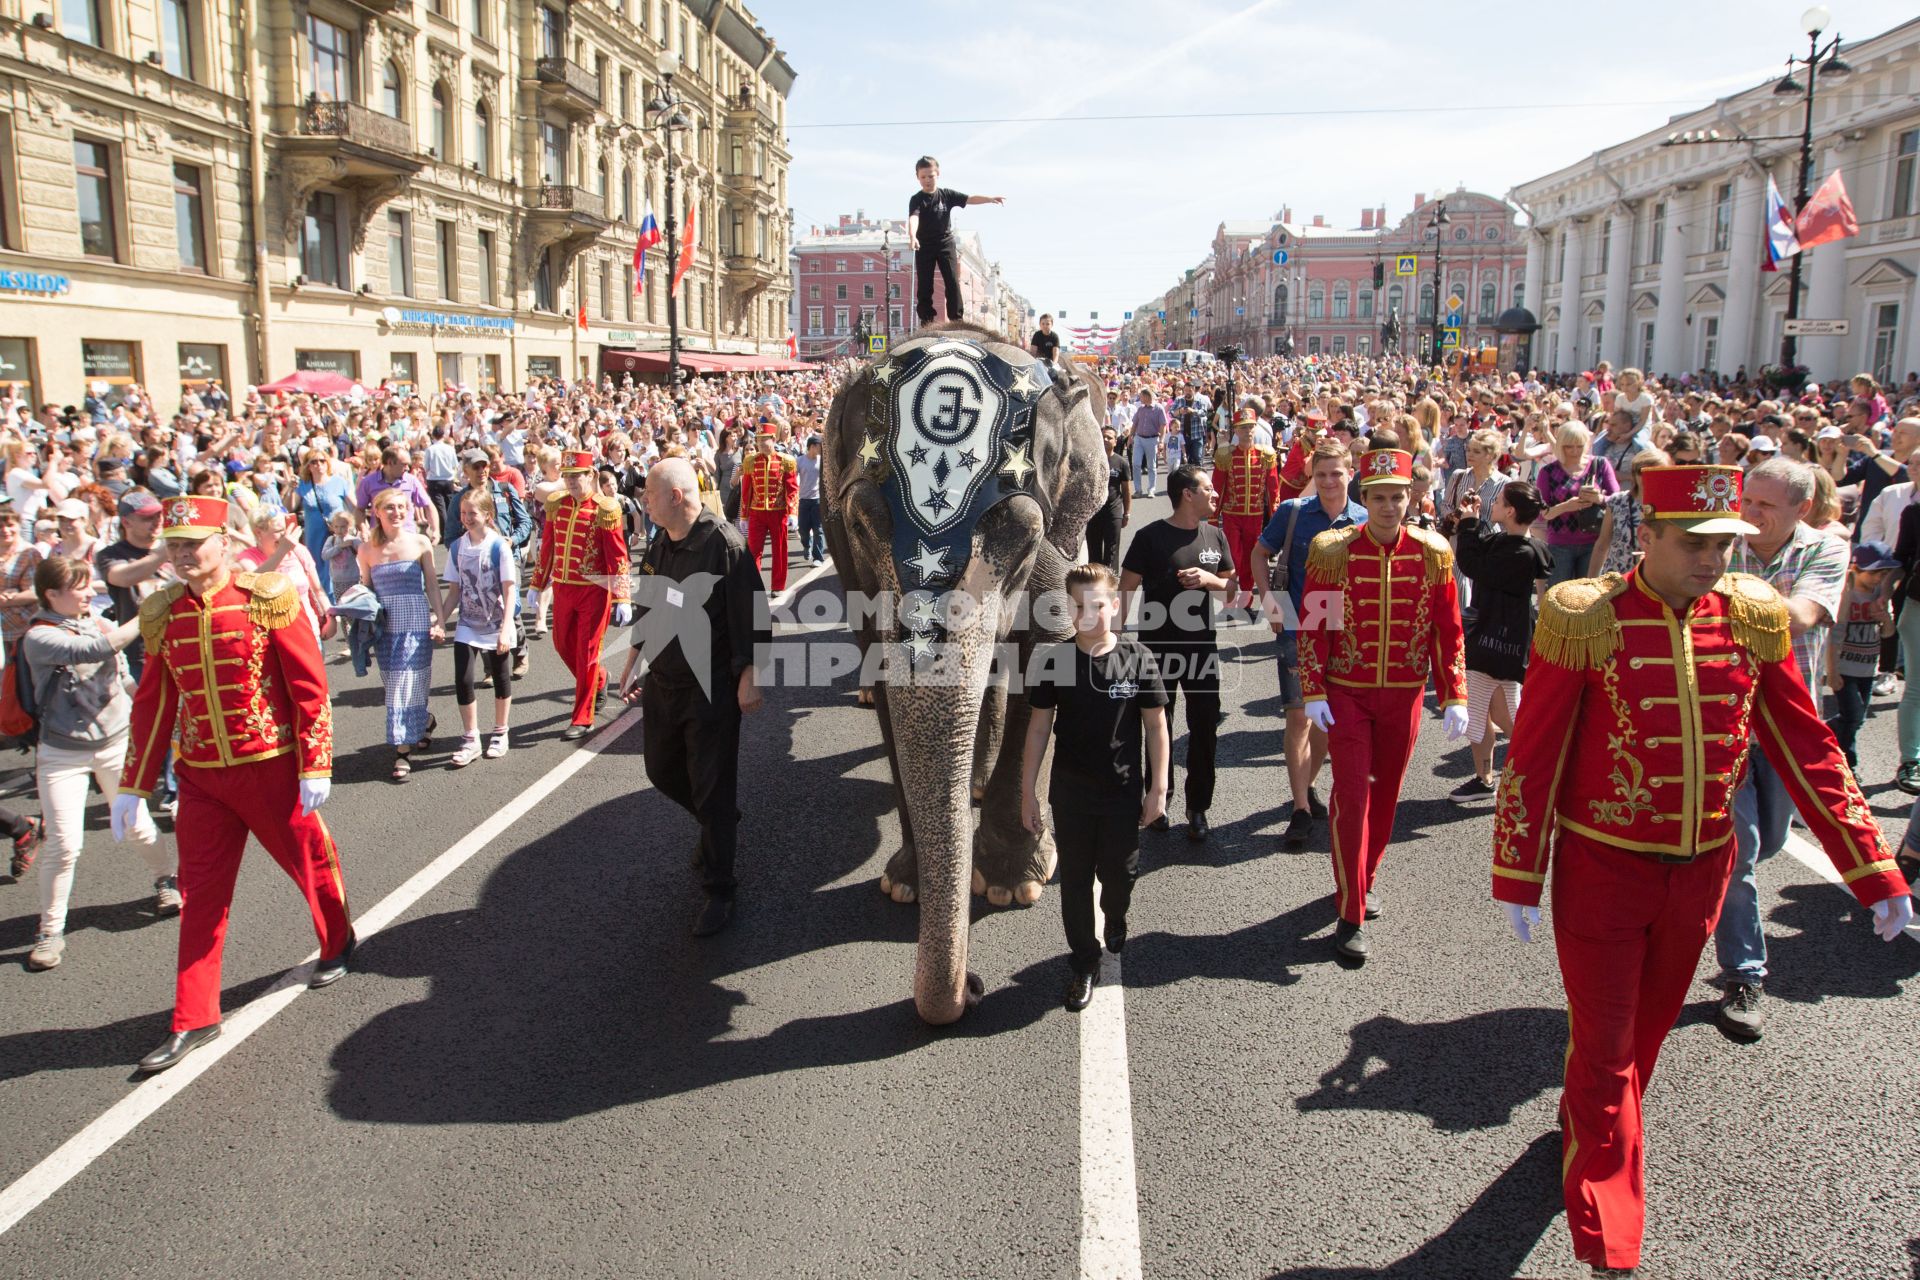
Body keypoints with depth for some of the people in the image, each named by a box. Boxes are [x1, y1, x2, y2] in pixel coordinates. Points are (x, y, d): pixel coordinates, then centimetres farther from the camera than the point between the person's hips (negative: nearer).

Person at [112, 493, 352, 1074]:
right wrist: (133, 785, 7)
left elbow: (310, 687, -10)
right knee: (200, 892, 7)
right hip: (200, 776, 4)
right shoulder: (163, 615, 1)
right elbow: (152, 704, 8)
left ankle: (337, 945, 43)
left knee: (310, 861, 14)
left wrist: (316, 764, -13)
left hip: (271, 768, -3)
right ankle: (193, 1020, 16)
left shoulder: (267, 599, -11)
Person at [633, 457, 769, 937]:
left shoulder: (723, 543, -17)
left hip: (712, 687, -8)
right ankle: (722, 828, 45)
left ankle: (718, 890, 12)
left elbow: (752, 616, -18)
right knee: (663, 772, 18)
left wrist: (748, 679, -20)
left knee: (712, 790, -1)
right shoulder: (657, 548, 8)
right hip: (662, 683, 8)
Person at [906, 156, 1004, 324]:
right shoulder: (916, 199, -9)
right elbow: (913, 218, -26)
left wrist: (990, 199, -19)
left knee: (952, 281, -7)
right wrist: (912, 237, -45)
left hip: (946, 243, 2)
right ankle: (926, 321, 4)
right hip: (924, 246, -2)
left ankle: (957, 318, -6)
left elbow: (970, 199, -4)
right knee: (924, 286, -1)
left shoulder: (947, 194, 1)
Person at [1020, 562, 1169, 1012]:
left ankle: (1115, 918, 47)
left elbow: (1155, 724, -2)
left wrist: (1158, 787, -2)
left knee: (1119, 874, 13)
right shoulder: (1055, 659, -7)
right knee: (1075, 880, 8)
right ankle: (1084, 965, 24)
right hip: (1070, 793, 1)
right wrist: (1028, 792, 0)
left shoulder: (1137, 657, -10)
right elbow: (1039, 727, -1)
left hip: (1124, 792, -1)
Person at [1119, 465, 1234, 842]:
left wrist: (1208, 578, -9)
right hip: (1157, 646, -4)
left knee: (1205, 728, 5)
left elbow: (1232, 583, 13)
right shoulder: (1150, 537, -9)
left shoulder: (1214, 535, 6)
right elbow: (1126, 590, -9)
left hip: (1202, 645, 4)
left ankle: (1198, 808, 18)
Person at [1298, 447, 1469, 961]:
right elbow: (1312, 628, -5)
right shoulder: (1333, 552, -8)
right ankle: (1351, 915, 2)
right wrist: (1313, 693, -10)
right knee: (1352, 797, -5)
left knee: (1385, 795, 14)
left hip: (1404, 696, 3)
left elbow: (1448, 631, 3)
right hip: (1347, 693, -2)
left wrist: (1454, 697, -1)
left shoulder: (1432, 554, -2)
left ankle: (1362, 880, 36)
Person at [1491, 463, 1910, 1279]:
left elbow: (1808, 749, 3)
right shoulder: (1583, 621, -16)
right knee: (1605, 1047, 4)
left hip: (1700, 869, 5)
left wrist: (1875, 871, 1)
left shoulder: (1753, 617, -3)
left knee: (1650, 1025, 22)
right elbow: (1532, 756, -11)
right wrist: (1518, 877, -10)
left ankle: (1596, 1125, 50)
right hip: (1602, 869, -4)